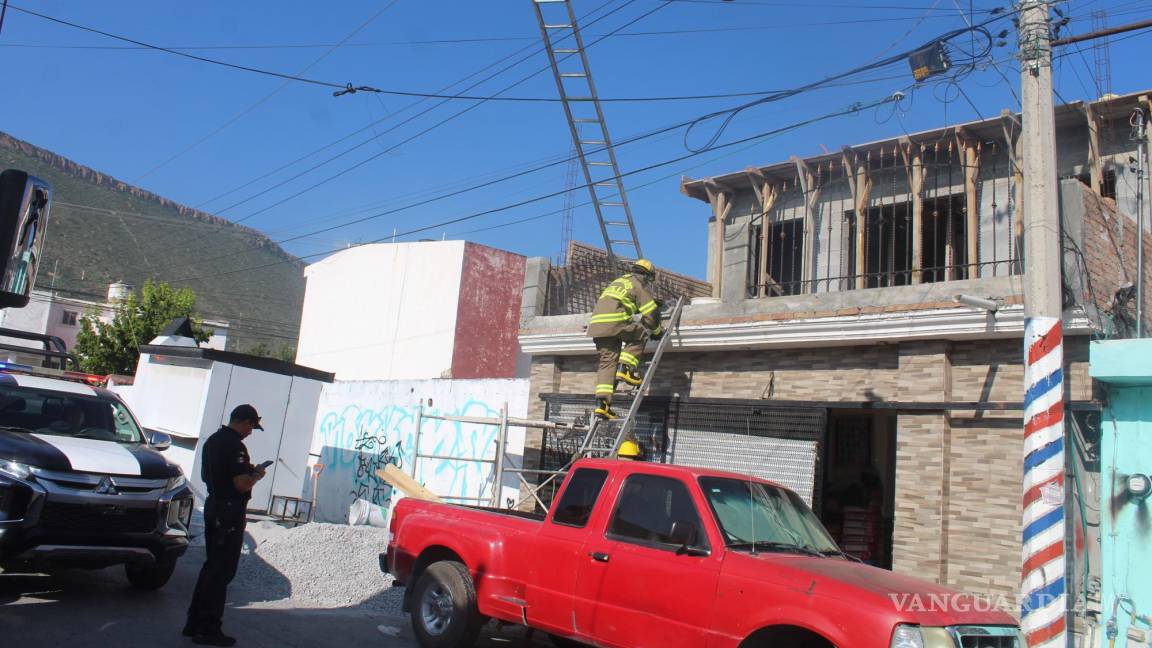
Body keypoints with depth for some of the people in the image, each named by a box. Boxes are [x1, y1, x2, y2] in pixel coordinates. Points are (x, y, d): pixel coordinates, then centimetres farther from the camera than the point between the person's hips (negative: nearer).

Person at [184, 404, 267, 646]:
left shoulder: (212, 440, 11)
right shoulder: (235, 446, -19)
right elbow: (242, 485, -25)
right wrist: (256, 475, -4)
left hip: (213, 506, 10)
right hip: (230, 511, -10)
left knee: (211, 565, 18)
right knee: (222, 571, -3)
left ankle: (195, 622, 24)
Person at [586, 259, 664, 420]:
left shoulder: (618, 282, 34)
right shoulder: (638, 285, 10)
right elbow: (651, 313, 9)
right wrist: (657, 331, 23)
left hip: (597, 324, 7)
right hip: (615, 322, -7)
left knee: (607, 362, 4)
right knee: (640, 335, 12)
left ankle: (602, 402, -7)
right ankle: (625, 368, -4)